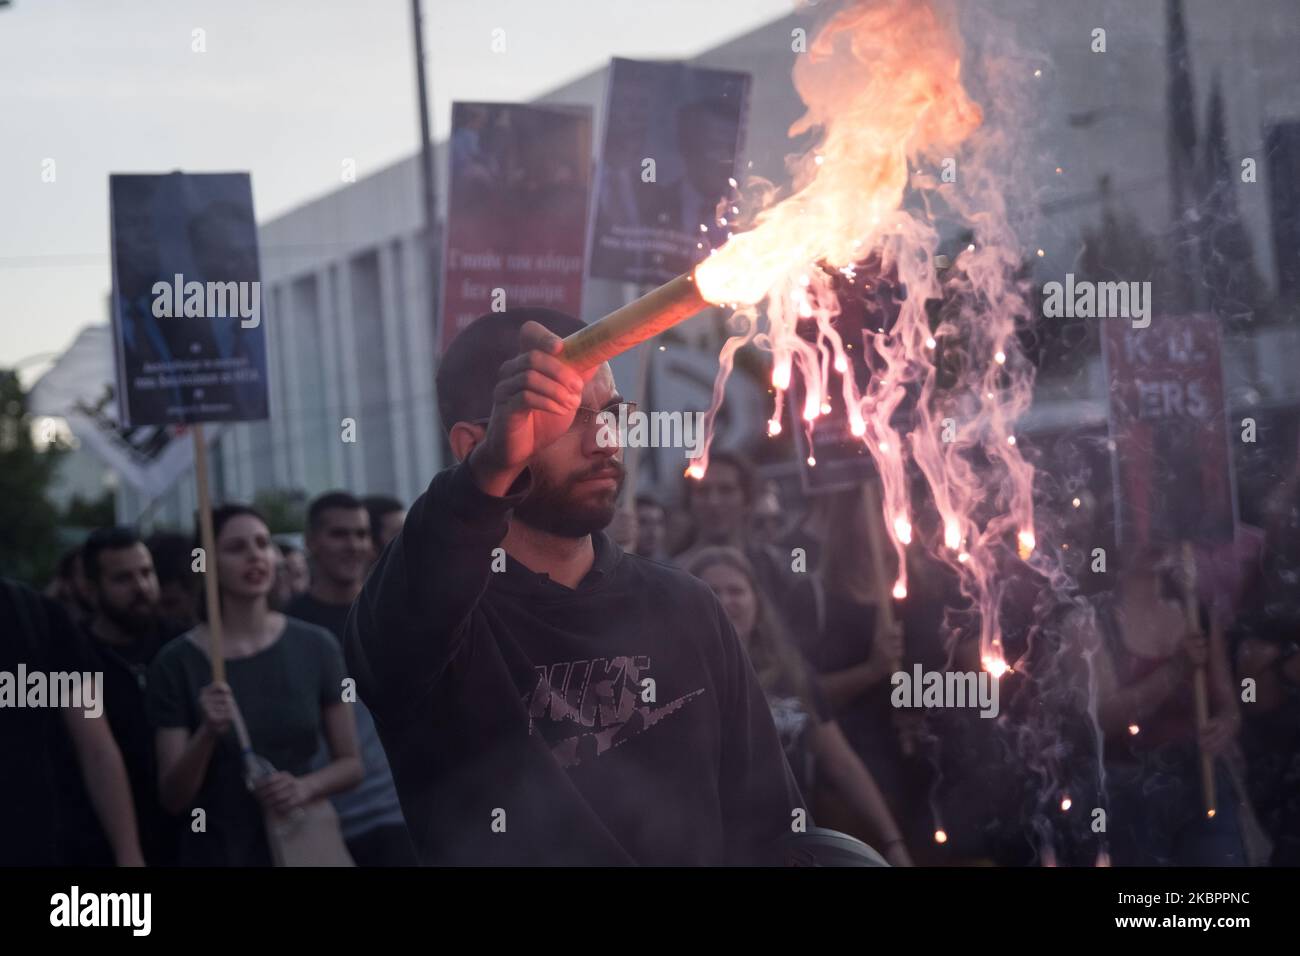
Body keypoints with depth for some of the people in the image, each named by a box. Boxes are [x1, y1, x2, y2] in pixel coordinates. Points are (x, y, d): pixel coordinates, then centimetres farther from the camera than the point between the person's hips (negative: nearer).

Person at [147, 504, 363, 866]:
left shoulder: (315, 647, -1)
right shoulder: (178, 662, -6)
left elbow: (351, 763, 6)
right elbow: (173, 798, -7)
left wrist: (306, 787, -13)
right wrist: (208, 733, -23)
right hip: (216, 853, -2)